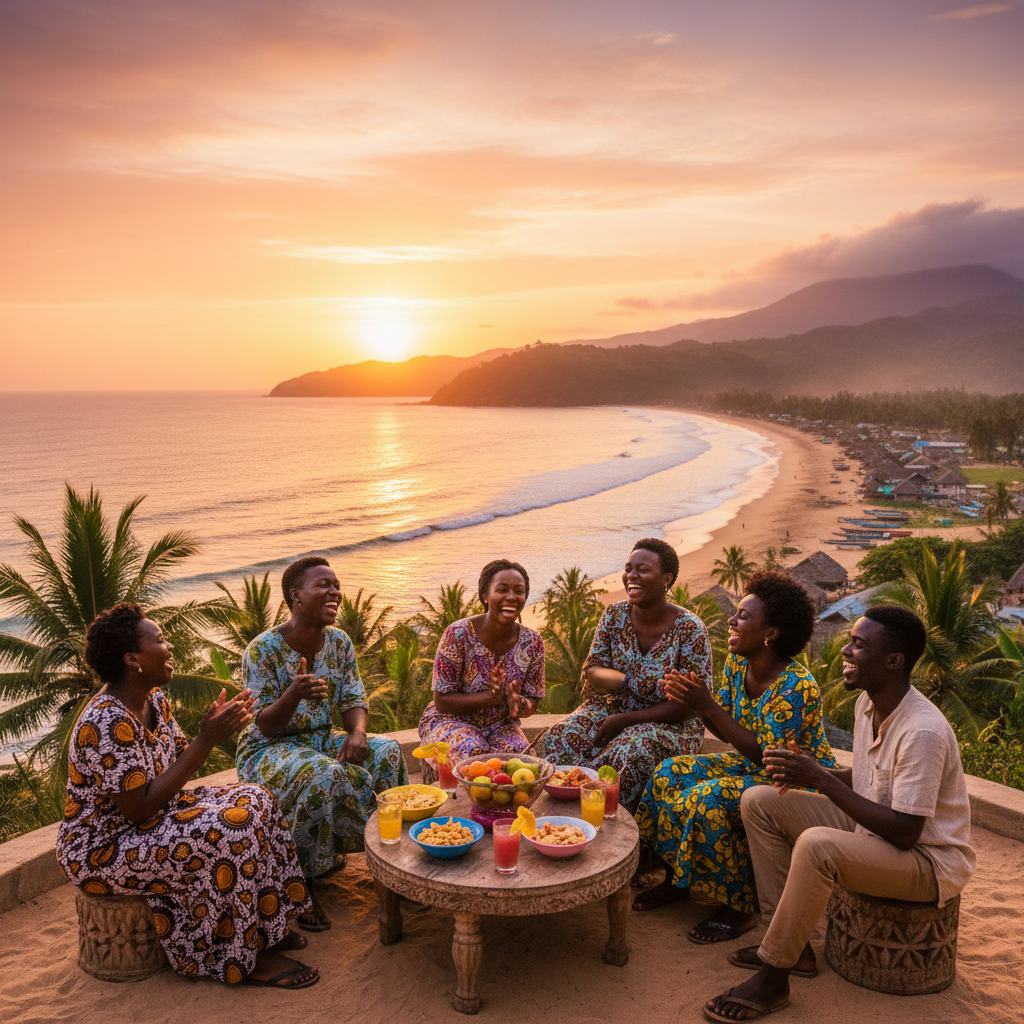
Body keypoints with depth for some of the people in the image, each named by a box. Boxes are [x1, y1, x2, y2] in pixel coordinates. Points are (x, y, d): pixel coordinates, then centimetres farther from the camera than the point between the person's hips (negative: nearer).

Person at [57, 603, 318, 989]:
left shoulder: (153, 699, 2)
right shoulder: (108, 723, -29)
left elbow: (177, 765, 7)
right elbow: (140, 809, -29)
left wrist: (217, 726, -11)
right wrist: (206, 739, -28)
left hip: (146, 821, 10)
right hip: (102, 852, -10)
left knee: (253, 802, 1)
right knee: (228, 832, -25)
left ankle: (264, 927, 7)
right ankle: (246, 958, -8)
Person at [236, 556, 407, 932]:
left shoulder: (339, 643, 0)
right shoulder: (263, 649, -18)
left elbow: (353, 701, 0)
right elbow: (265, 725, -20)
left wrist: (357, 733, -24)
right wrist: (294, 694, -41)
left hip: (321, 739, 6)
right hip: (268, 749, -6)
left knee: (387, 752, -18)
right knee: (323, 774, -36)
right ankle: (299, 882, -17)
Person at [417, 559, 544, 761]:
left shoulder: (532, 642, -6)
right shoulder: (458, 634, -18)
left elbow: (532, 704, 1)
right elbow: (442, 701, -15)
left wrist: (519, 704, -26)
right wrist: (489, 697, -32)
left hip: (500, 725, 3)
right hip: (451, 720, -3)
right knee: (477, 755, -34)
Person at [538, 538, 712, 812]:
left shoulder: (690, 630, -13)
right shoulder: (614, 615, 2)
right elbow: (591, 672, 3)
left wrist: (626, 720, -19)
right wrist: (625, 681, -21)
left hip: (670, 724, -4)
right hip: (614, 707, 4)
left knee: (634, 754, -36)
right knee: (559, 741, -23)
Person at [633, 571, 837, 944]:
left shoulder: (796, 686, -28)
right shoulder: (737, 662, -3)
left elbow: (767, 755, -29)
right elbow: (728, 730, 4)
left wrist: (709, 706, -33)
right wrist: (694, 701, -16)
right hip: (753, 766, 9)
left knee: (708, 799, -28)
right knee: (671, 773, -6)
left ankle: (739, 909, -11)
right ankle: (676, 879, 9)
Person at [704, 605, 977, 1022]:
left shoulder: (923, 732, -28)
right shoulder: (868, 704, -1)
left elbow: (904, 834, -27)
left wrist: (821, 780, -26)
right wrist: (811, 771, -6)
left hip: (931, 861, -9)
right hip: (872, 830, 9)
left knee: (816, 844, -36)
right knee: (758, 801, -1)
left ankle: (772, 979, -18)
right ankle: (793, 946, 2)